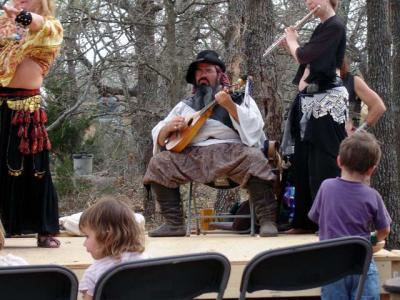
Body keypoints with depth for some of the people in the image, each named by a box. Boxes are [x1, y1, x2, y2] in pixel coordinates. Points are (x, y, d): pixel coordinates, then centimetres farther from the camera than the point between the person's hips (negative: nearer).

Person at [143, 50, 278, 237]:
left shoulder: (238, 98, 12)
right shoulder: (185, 105, 21)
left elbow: (254, 129, -5)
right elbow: (158, 138, 19)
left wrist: (230, 106, -17)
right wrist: (168, 128, -4)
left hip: (230, 153, -3)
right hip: (193, 156, 4)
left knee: (254, 158, -34)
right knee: (158, 163, -17)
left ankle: (267, 221, -29)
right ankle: (174, 223, -12)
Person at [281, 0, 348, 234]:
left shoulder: (335, 26, -10)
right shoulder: (322, 28, 19)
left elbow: (304, 56, -15)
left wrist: (291, 40, 3)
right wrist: (291, 44, 15)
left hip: (327, 100, -10)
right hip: (311, 102, 10)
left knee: (325, 165, -9)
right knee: (304, 165, 9)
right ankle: (307, 221, 14)